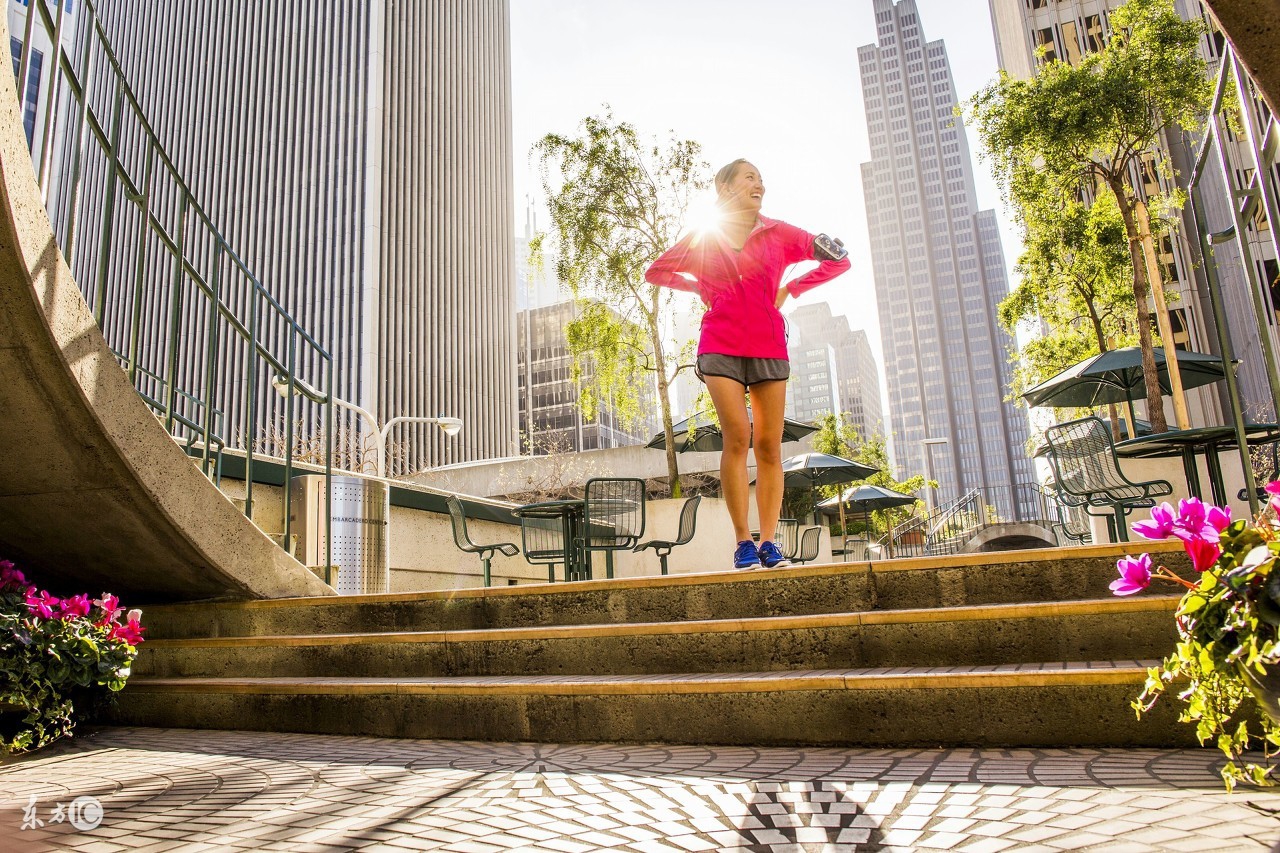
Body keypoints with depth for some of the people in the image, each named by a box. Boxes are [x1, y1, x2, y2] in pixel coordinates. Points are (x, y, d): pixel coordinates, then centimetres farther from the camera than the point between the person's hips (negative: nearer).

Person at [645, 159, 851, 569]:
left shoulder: (778, 234, 10)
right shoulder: (702, 237, 10)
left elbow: (838, 259, 13)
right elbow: (656, 271, 20)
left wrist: (789, 290, 7)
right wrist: (702, 287, 10)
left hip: (769, 346, 2)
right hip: (721, 347, -1)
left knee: (769, 445, -2)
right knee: (737, 437, -14)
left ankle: (769, 541, 2)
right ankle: (742, 542, -8)